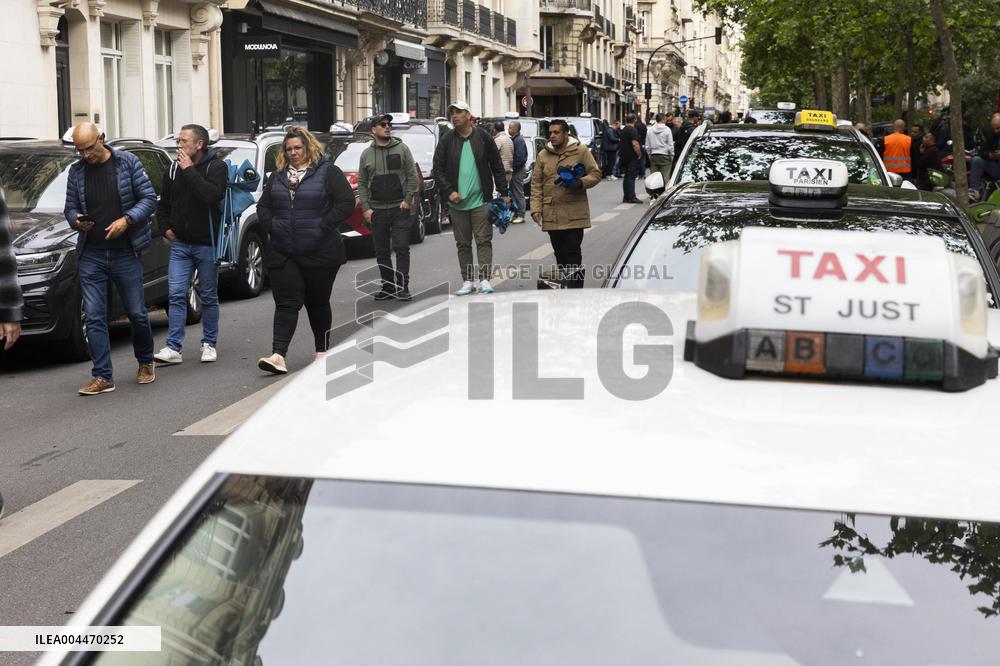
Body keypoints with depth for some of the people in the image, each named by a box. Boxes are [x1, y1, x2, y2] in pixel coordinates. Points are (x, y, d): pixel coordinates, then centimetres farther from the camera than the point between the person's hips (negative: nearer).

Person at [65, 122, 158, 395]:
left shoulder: (127, 162, -1)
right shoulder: (76, 171, 6)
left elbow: (149, 198, -2)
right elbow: (70, 208, 12)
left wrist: (126, 220, -17)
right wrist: (77, 220, -12)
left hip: (126, 253, -2)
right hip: (91, 255, 2)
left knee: (137, 313, 5)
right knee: (93, 317, -3)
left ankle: (145, 362, 29)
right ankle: (102, 377, 1)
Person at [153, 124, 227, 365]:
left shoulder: (216, 167, -7)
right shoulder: (175, 168, 8)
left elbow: (213, 196, -28)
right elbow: (164, 203, 22)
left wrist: (190, 171, -22)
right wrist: (166, 227, 10)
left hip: (207, 244, -4)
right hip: (180, 244, 4)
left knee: (209, 297, 6)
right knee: (176, 295, -4)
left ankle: (209, 344, 18)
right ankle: (173, 348, -4)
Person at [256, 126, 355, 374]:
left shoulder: (328, 172, -2)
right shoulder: (278, 175, 12)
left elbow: (346, 202, -9)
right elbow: (263, 205, 19)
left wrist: (324, 226, -15)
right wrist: (271, 226, 1)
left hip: (319, 252, -3)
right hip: (282, 252, 3)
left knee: (318, 303, 9)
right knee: (286, 303, -6)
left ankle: (322, 351, 24)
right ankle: (278, 355, -15)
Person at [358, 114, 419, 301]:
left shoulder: (402, 148, 3)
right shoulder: (367, 154, 8)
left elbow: (412, 176, 2)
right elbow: (362, 183, 9)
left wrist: (407, 199, -8)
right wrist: (366, 207, 0)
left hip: (400, 208, -2)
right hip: (377, 210, 2)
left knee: (402, 248, -6)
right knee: (381, 251, 6)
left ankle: (402, 286, -4)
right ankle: (387, 286, 14)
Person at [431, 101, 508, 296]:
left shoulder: (483, 137, 2)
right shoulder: (447, 140, 4)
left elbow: (497, 167, 5)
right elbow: (438, 170, 4)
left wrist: (504, 193, 1)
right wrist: (448, 191, -9)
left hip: (480, 200, -2)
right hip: (457, 202, 2)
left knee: (484, 241, -4)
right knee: (463, 243, 7)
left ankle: (485, 279, -1)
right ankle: (468, 281, 13)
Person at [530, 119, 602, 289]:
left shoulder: (581, 151, 1)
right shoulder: (543, 155, 10)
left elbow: (595, 174, 2)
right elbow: (536, 184, 9)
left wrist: (580, 183, -17)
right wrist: (536, 208, -2)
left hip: (574, 214, -3)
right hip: (551, 215, 3)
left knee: (573, 253, -7)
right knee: (560, 253, 10)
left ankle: (575, 290, -5)